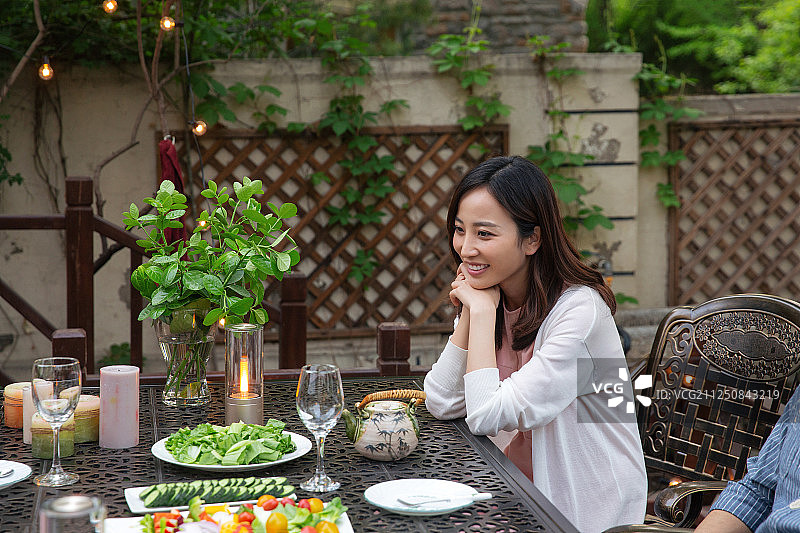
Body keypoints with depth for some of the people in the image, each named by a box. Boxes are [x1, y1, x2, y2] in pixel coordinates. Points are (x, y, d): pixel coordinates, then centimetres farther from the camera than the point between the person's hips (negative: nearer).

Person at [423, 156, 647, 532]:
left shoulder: (578, 309, -22)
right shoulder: (494, 299, 1)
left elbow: (486, 417, -24)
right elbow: (442, 404, -6)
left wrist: (482, 309, -19)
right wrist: (472, 310, -10)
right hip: (526, 482, 6)